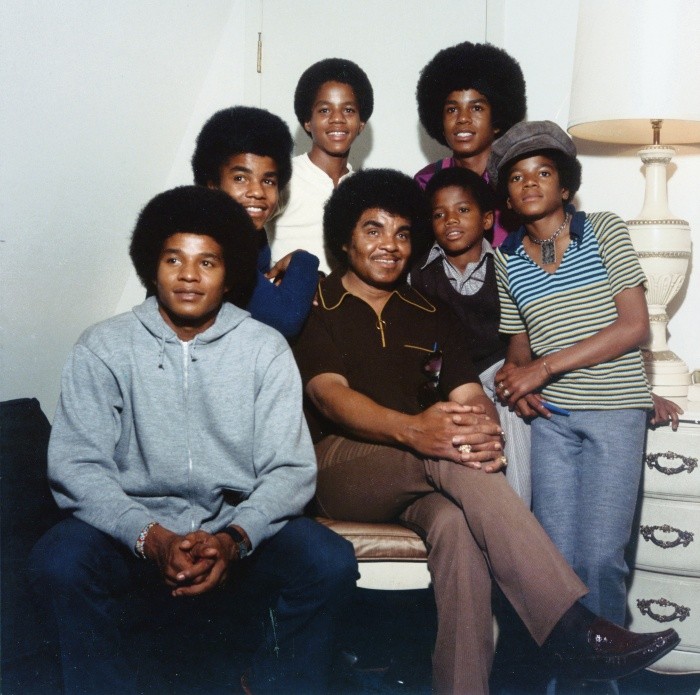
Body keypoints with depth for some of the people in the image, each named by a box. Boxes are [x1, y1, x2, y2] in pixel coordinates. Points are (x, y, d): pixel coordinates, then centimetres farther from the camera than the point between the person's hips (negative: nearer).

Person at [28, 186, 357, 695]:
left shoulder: (266, 348, 1)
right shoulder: (104, 347, 0)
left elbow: (289, 468, -5)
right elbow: (76, 466, -8)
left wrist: (234, 538, -24)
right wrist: (151, 537, -24)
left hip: (239, 527, 1)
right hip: (135, 530, 0)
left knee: (330, 563, -24)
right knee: (59, 562, -29)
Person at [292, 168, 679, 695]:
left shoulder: (431, 315, 19)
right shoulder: (314, 309, 5)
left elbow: (472, 396, 5)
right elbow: (329, 395, -14)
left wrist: (485, 427, -23)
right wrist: (411, 429, -35)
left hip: (420, 476, 4)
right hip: (338, 465, -3)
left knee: (455, 524, -34)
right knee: (445, 454, -34)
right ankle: (570, 628, -38)